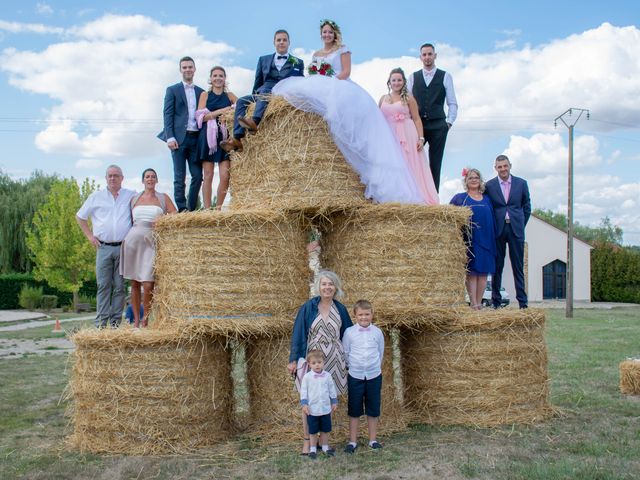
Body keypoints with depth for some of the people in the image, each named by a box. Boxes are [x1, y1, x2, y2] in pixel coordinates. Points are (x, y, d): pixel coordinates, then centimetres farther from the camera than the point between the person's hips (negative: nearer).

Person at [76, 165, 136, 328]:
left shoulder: (132, 196, 7)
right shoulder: (96, 197, 10)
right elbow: (80, 216, 19)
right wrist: (89, 235, 10)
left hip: (124, 248, 0)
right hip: (103, 248, 0)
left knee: (119, 287, 1)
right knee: (103, 286, -2)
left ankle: (116, 322, 7)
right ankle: (101, 323, -1)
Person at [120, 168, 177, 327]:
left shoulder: (163, 198, 8)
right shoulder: (134, 199, 14)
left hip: (152, 243, -2)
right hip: (133, 241, 2)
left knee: (148, 285, -12)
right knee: (134, 284, 5)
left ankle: (145, 321, 3)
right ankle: (136, 321, 13)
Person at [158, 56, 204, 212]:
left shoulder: (201, 92, 17)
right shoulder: (172, 90, 8)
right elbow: (168, 115, 1)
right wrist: (170, 137, -10)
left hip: (196, 138, 3)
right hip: (179, 138, -3)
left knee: (197, 175, -1)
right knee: (180, 177, -5)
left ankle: (191, 209, 7)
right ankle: (181, 210, -3)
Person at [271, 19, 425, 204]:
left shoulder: (342, 50, 12)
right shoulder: (316, 54, 27)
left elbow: (346, 71, -2)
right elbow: (313, 77, 21)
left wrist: (331, 82, -15)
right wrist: (318, 86, -1)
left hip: (340, 88, -6)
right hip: (321, 92, 6)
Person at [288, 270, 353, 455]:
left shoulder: (340, 309, 5)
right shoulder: (308, 307, -3)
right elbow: (298, 334, -1)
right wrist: (293, 359, -5)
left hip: (333, 361, 2)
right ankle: (307, 440, 7)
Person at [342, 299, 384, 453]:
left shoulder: (377, 332, -1)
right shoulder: (349, 332, -6)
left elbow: (381, 352, 10)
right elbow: (345, 353, 2)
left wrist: (375, 366, 11)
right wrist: (352, 365, 2)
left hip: (374, 375, 1)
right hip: (355, 375, -1)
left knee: (373, 410, 9)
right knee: (354, 410, 5)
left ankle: (373, 439, 21)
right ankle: (353, 441, 15)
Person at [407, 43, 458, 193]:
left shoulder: (445, 76, 9)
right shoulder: (413, 77, 13)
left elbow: (452, 103, 7)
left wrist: (449, 123, -3)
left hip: (438, 125, -1)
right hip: (417, 124, 1)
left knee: (435, 164, 1)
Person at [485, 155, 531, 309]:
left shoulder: (521, 183, 7)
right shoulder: (489, 185, 3)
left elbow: (527, 206, 13)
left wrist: (521, 225, 8)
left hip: (516, 229, 1)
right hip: (497, 230, -1)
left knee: (518, 267, 3)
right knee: (497, 267, 2)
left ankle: (523, 302, 5)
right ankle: (496, 302, 8)